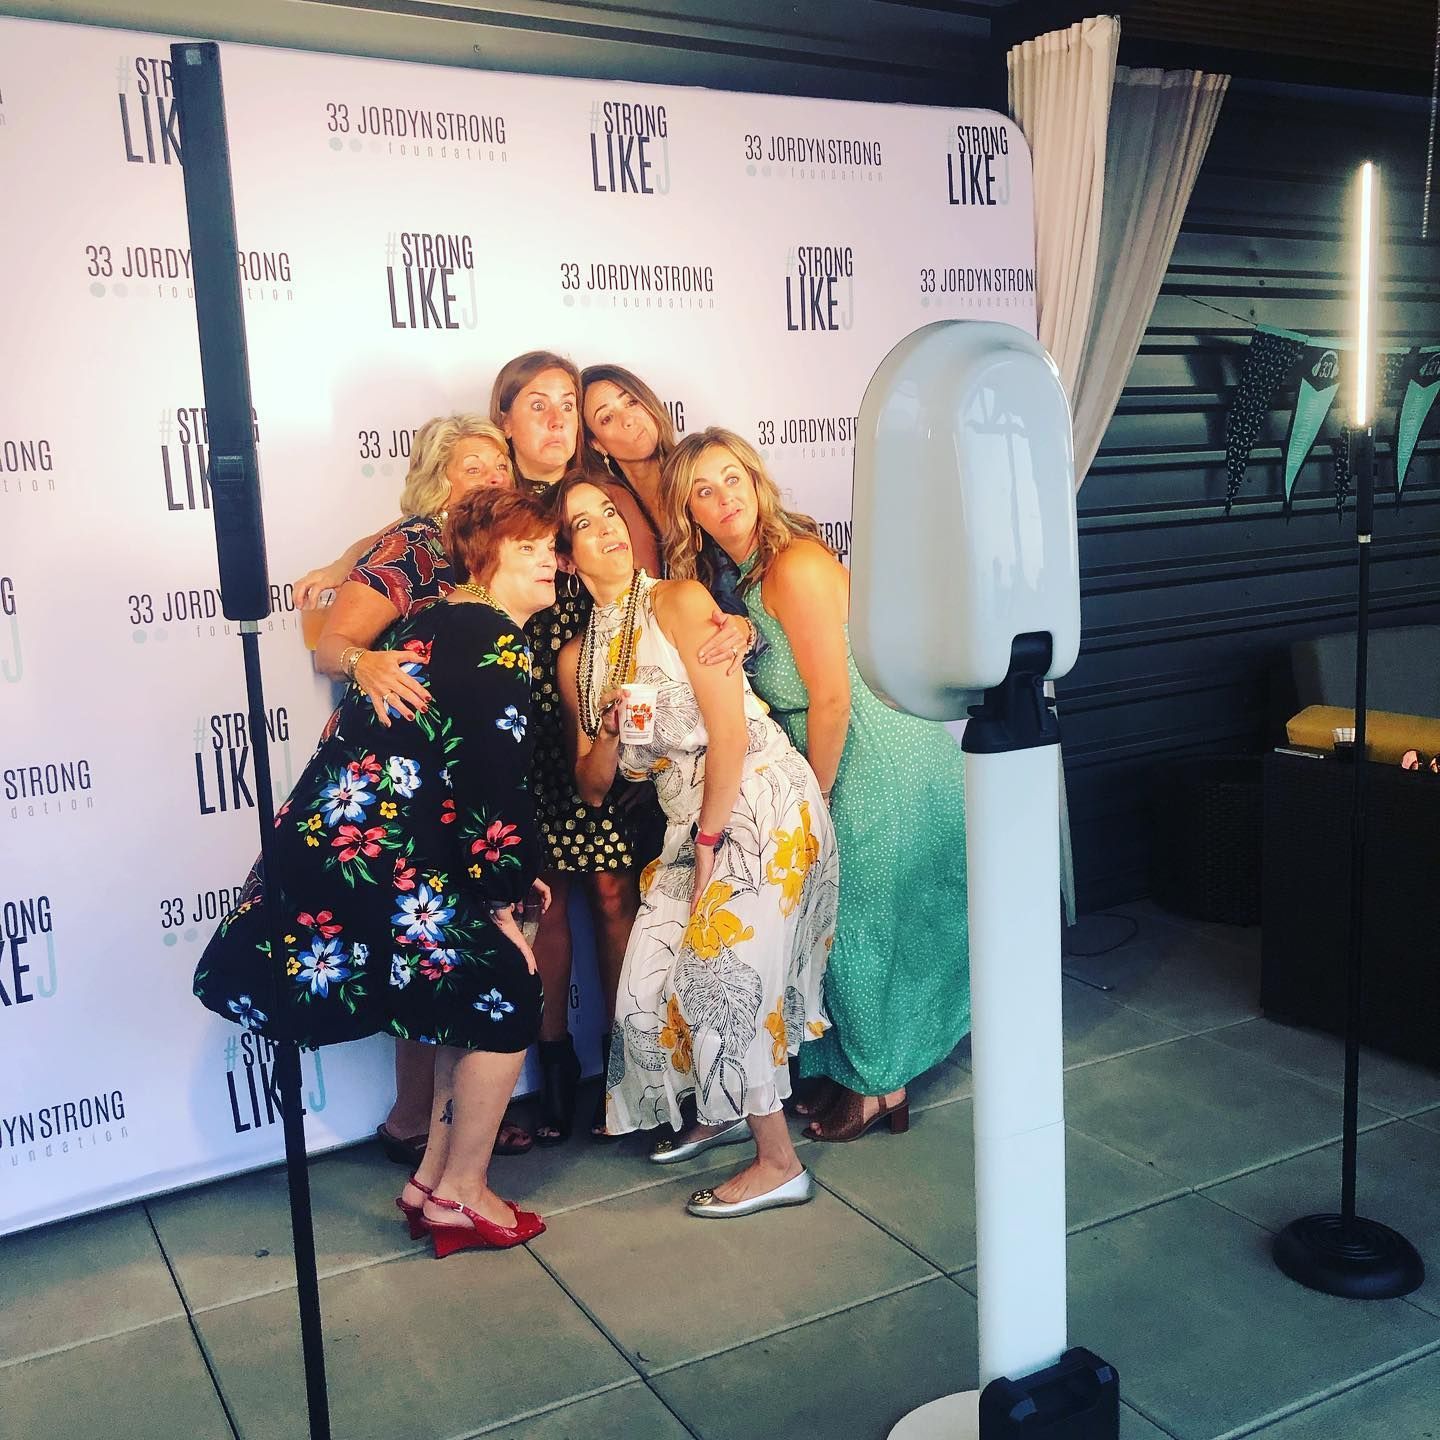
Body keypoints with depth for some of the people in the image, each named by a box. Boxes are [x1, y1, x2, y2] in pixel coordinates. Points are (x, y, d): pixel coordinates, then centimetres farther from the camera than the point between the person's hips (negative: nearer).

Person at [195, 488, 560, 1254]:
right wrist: (502, 901, -8)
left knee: (472, 997, 19)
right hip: (380, 860, -10)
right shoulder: (496, 641, -12)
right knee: (507, 992, 5)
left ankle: (434, 1179, 28)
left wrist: (502, 877, 17)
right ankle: (461, 1195, 16)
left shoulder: (435, 625, 18)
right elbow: (488, 782, -18)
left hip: (331, 841, 10)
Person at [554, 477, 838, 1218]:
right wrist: (608, 731, -8)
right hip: (690, 822, 7)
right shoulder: (578, 658, 10)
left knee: (724, 974, -8)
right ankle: (724, 1110, 32)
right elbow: (592, 785, 12)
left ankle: (778, 1162, 8)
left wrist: (708, 839, -12)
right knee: (652, 978, 7)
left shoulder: (679, 600, -9)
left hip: (759, 802, -7)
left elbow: (729, 731, -14)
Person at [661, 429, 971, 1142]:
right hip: (844, 760, 8)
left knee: (861, 920, 4)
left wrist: (816, 795, -12)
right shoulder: (742, 574, 7)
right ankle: (852, 1071, 33)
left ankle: (879, 1084, 24)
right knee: (844, 919, 16)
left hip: (879, 762, -8)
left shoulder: (795, 565, -21)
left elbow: (831, 698, -21)